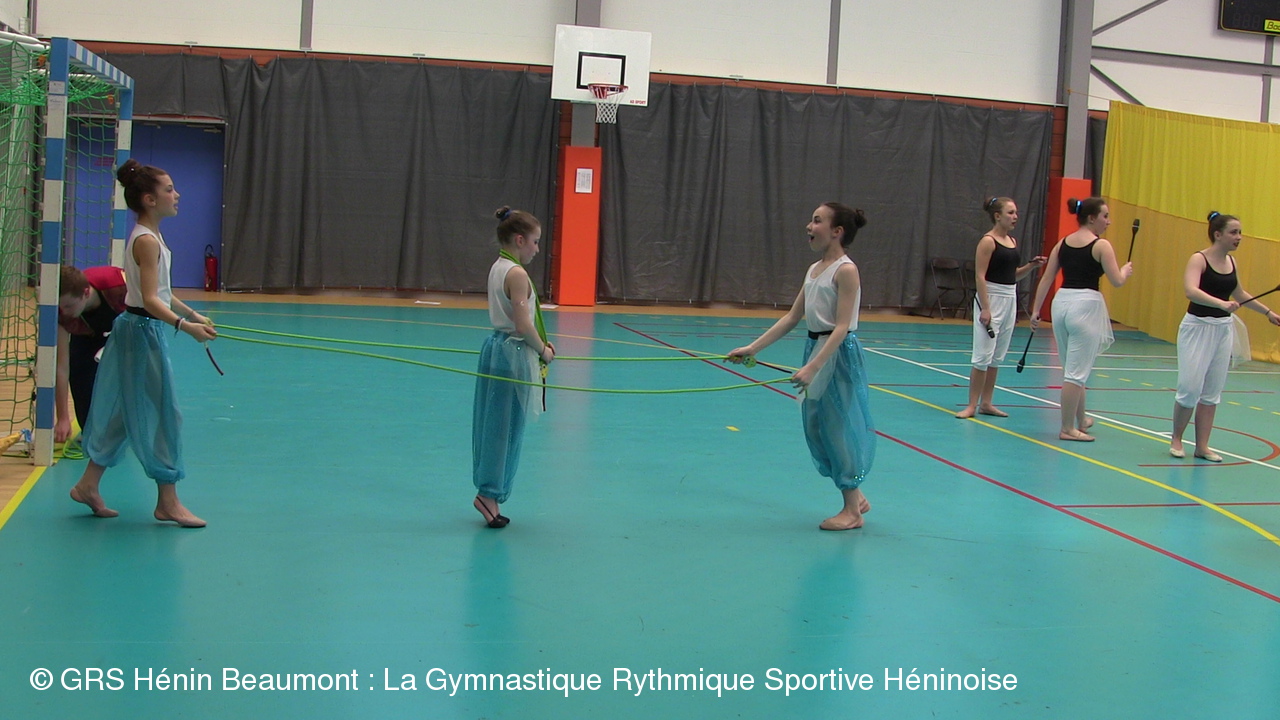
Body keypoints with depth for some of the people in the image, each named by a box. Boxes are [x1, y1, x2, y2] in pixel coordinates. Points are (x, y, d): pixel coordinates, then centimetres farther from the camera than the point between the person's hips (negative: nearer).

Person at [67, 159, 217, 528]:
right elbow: (150, 300, -25)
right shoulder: (147, 241, -19)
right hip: (144, 331, -10)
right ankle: (167, 502, 4)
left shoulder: (150, 237, 12)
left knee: (122, 413, 16)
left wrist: (193, 314, 18)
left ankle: (89, 485, 23)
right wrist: (184, 325, -33)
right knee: (162, 413, -3)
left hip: (137, 330, 10)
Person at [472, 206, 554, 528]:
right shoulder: (517, 275, -18)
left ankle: (487, 490, 21)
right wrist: (543, 350, -7)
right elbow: (523, 326, -22)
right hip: (514, 354, -9)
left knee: (492, 423, 13)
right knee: (507, 426, -1)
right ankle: (490, 494, 4)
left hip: (495, 347, 9)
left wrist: (539, 344, 8)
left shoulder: (497, 268, 10)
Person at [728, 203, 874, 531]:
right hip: (816, 350, 8)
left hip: (839, 355, -8)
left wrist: (812, 367, -30)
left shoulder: (845, 270, -15)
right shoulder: (814, 270, 10)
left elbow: (842, 327, -22)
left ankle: (852, 511, 12)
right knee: (816, 427, 12)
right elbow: (791, 318, 12)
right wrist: (752, 348, 8)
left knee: (839, 427, -1)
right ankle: (856, 497, 26)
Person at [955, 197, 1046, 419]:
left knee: (998, 356, 11)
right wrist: (985, 308, -21)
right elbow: (980, 277, -15)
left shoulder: (1012, 241, 11)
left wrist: (1031, 266, 3)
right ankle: (972, 405, -1)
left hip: (1010, 300, 8)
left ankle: (986, 403, 17)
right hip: (991, 298, -8)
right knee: (983, 355, -7)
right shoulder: (988, 241, -11)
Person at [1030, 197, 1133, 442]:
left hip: (1061, 303, 7)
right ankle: (1068, 429, 1)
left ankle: (1081, 419, 34)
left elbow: (1046, 279, 9)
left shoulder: (1063, 243, 11)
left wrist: (1036, 310, 12)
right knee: (1076, 372, -2)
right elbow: (1117, 281, -8)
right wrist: (1126, 270, 14)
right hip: (1086, 305, -7)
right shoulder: (1101, 245, -7)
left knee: (1074, 369, 19)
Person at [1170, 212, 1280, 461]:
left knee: (1212, 392, 7)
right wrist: (1221, 303, -44)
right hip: (1197, 327, -6)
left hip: (1223, 329, 6)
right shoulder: (1199, 259, -13)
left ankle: (1202, 446, 14)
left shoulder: (1231, 262, 7)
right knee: (1190, 389, -7)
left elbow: (1239, 294, 24)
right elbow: (1190, 290, -30)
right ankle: (1176, 439, 13)